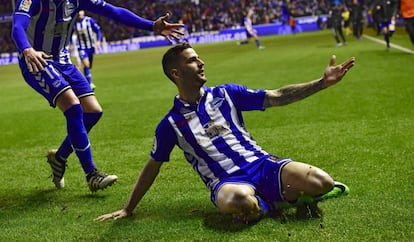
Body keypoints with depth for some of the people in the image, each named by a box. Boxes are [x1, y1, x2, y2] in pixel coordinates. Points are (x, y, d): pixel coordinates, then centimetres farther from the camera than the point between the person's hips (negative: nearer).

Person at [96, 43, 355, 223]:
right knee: (237, 199, -43)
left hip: (261, 163, 3)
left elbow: (277, 97, 8)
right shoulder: (171, 123, 4)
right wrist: (128, 209, 17)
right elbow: (153, 166, 14)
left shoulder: (226, 94, 10)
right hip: (227, 181, -2)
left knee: (321, 182, -24)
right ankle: (271, 203, -9)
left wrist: (322, 83, -2)